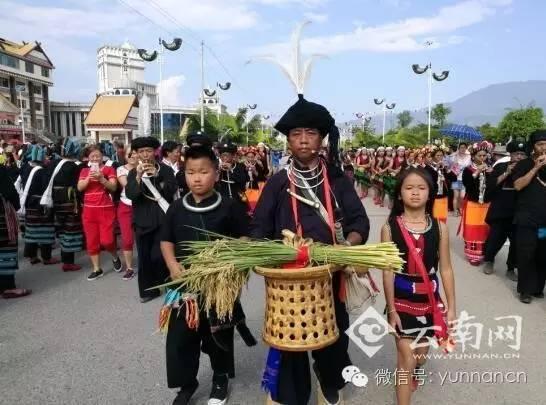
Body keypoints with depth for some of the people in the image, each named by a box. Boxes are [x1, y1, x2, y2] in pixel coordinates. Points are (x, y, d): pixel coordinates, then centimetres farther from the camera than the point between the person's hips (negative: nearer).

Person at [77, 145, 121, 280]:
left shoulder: (109, 169, 1)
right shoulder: (84, 170, 11)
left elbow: (113, 187, -9)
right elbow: (79, 187, -1)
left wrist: (101, 179, -23)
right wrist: (89, 177, -16)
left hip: (106, 209, -4)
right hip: (89, 210, 4)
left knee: (106, 240, -10)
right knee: (91, 241, 6)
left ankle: (115, 257, 22)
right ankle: (97, 269, 18)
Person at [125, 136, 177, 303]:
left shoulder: (165, 169, 1)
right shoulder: (133, 173, 6)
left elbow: (172, 190, -11)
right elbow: (130, 194, -7)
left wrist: (157, 176, -21)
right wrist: (138, 177, -21)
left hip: (162, 219, -3)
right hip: (142, 220, 3)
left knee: (158, 256, -9)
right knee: (144, 257, 6)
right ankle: (148, 290, 19)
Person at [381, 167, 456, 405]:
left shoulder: (439, 227, -5)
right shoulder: (390, 227, -11)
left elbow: (446, 269, 0)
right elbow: (387, 271, -10)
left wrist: (451, 307, 0)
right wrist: (391, 309, -10)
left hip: (430, 299, 3)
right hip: (401, 298, -3)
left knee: (421, 354, 20)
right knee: (407, 357, 0)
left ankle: (412, 372, 55)